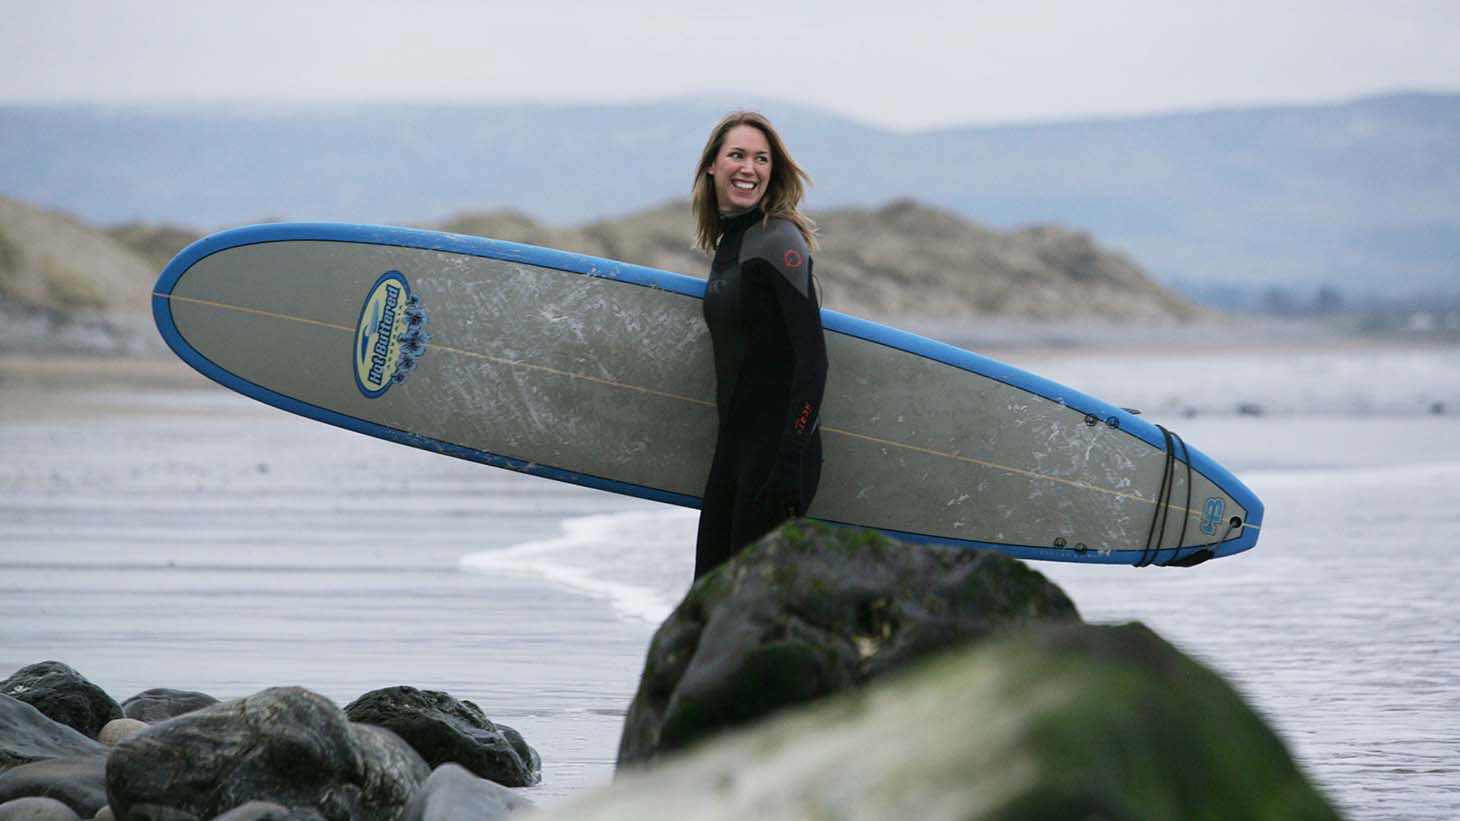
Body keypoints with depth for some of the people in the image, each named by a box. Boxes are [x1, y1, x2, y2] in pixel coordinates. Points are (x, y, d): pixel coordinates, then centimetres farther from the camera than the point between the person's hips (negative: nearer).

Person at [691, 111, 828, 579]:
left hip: (778, 448, -9)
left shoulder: (780, 242, -12)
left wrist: (791, 462, -22)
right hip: (732, 447, 9)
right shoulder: (726, 244, 14)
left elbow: (812, 357, -18)